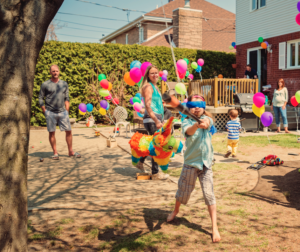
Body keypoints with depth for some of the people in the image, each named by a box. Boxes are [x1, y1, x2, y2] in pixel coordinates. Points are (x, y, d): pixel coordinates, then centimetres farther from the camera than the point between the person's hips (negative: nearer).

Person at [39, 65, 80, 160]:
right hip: (50, 112, -2)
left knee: (68, 131, 1)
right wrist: (44, 111, -2)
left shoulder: (64, 84, 10)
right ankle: (55, 153, 12)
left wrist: (67, 110, 6)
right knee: (52, 132, 2)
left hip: (62, 112, 3)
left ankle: (71, 151, 14)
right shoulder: (45, 85, 1)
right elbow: (40, 98, 4)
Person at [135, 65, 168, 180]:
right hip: (151, 119, -10)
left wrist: (161, 120, 23)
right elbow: (148, 106, -18)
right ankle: (155, 173, 4)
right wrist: (156, 121, -24)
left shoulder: (155, 87, 19)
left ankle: (140, 162, 35)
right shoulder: (148, 86, -10)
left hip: (157, 118, 10)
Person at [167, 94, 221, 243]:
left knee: (209, 194, -3)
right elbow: (188, 131, -31)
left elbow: (207, 123, -27)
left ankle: (214, 228, 6)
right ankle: (175, 211, 45)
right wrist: (196, 125, -53)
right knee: (183, 190, 15)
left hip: (206, 163, 1)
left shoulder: (207, 119, -1)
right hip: (190, 162, 0)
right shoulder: (187, 121, -7)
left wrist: (205, 123, -51)